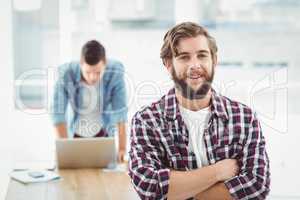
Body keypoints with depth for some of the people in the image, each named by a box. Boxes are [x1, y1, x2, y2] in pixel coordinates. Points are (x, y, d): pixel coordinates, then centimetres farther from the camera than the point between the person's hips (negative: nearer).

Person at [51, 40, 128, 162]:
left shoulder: (115, 72, -27)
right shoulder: (66, 74, -30)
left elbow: (120, 111, -25)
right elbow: (58, 112, -24)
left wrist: (122, 148, -31)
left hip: (102, 131, 1)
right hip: (75, 132, 0)